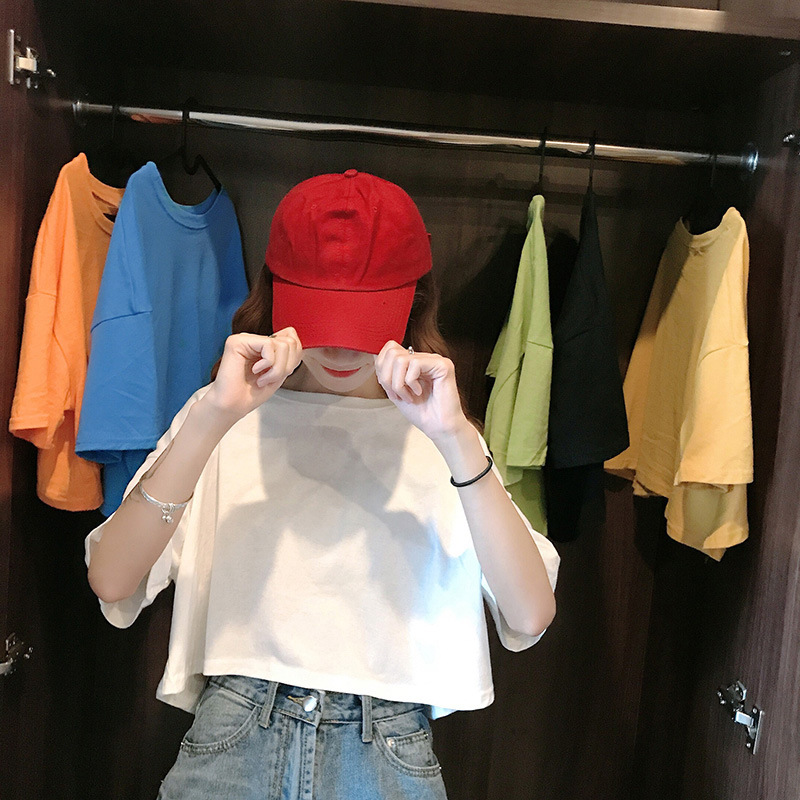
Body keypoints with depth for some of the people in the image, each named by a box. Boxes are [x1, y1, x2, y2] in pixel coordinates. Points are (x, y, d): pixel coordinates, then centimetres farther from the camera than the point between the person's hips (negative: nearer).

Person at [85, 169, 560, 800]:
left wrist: (457, 440, -22)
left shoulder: (437, 436, 0)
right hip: (232, 746, 0)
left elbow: (530, 617, -12)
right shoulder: (221, 422, 0)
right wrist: (213, 417, -20)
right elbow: (112, 579, -12)